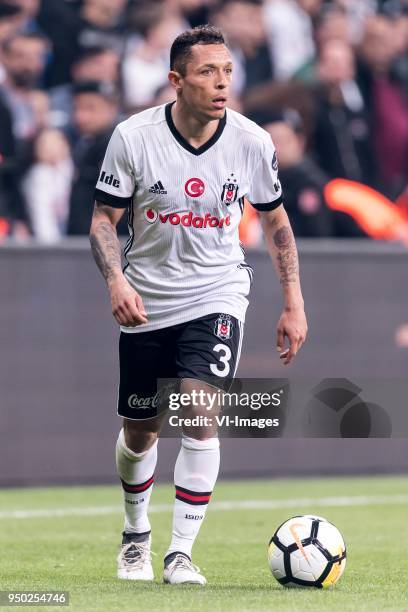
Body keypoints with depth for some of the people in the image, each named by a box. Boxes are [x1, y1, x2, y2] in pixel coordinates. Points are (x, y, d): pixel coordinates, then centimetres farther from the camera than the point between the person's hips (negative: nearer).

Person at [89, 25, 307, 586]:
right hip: (146, 304, 1)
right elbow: (105, 218, -4)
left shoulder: (251, 141, -7)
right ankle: (136, 535, 39)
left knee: (200, 413, -21)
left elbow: (275, 220, 7)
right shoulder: (133, 137, -12)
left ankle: (181, 553, -13)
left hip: (216, 297, 0)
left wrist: (294, 302, 5)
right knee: (139, 433, 10)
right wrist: (116, 280, -22)